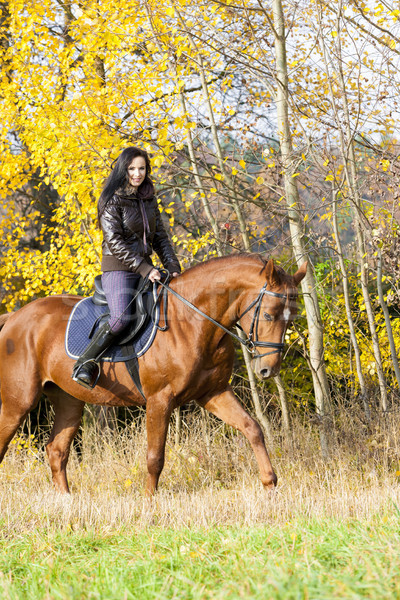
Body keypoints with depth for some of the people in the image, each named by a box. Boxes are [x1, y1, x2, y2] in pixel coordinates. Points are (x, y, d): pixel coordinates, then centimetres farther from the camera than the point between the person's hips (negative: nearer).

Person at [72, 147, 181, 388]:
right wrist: (144, 269, -20)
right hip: (118, 269, -7)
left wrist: (173, 268, 2)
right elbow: (114, 242, -15)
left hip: (145, 268, 7)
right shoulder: (113, 200, -7)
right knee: (121, 317, -28)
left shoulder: (149, 199, 13)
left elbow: (160, 238, 16)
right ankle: (84, 365, -20)